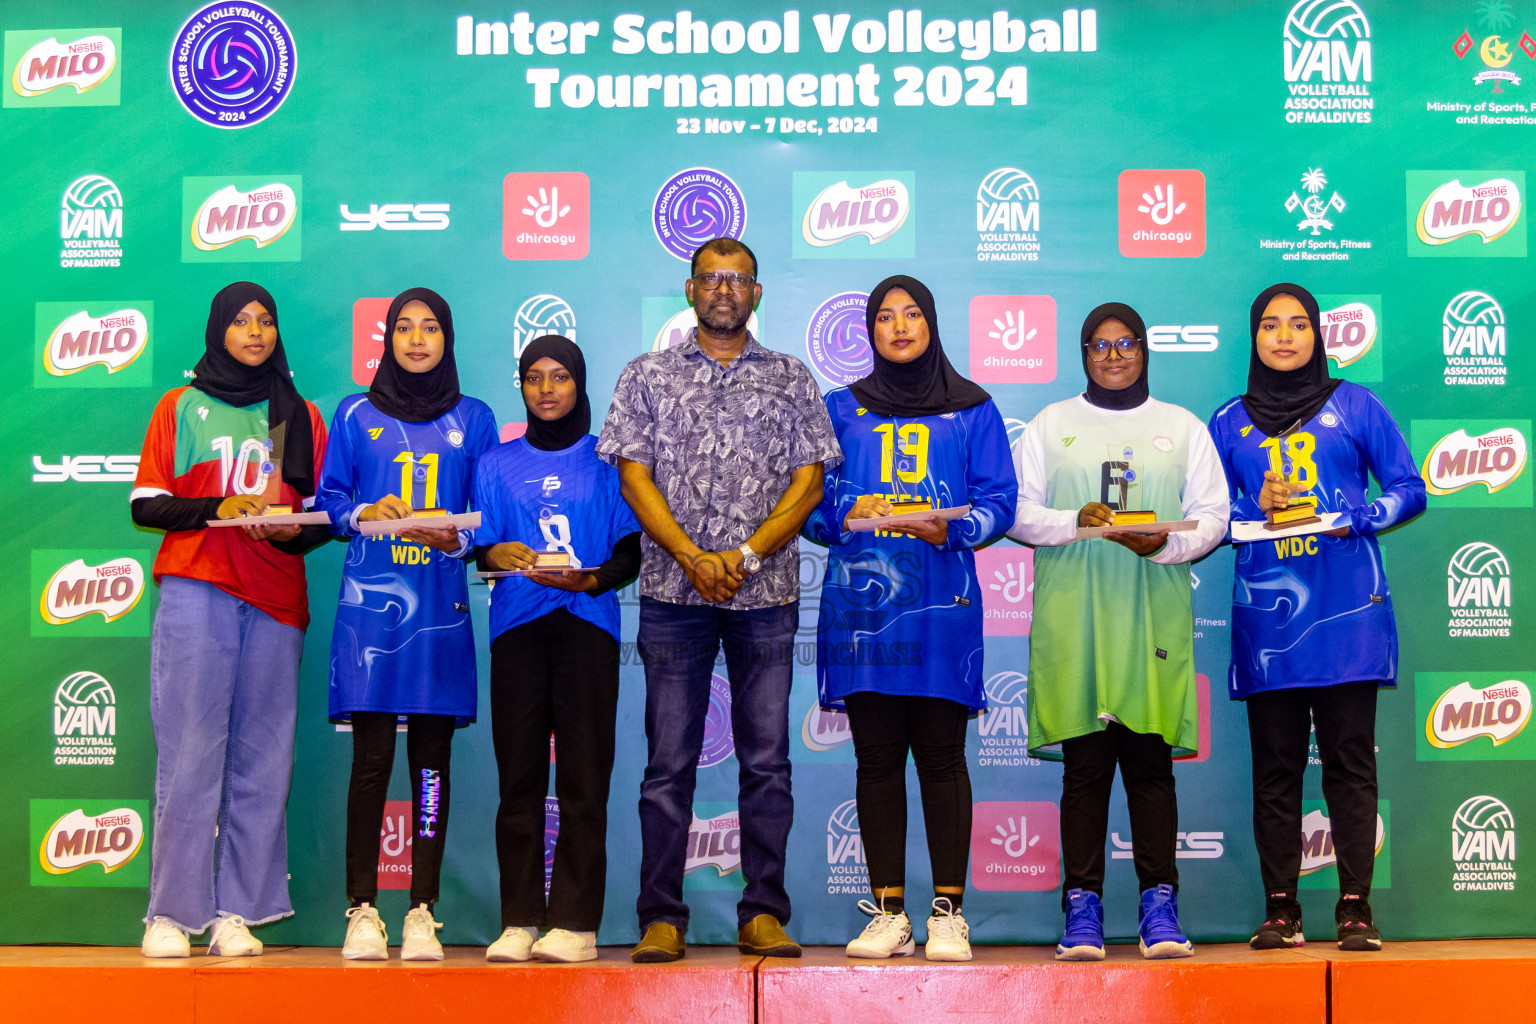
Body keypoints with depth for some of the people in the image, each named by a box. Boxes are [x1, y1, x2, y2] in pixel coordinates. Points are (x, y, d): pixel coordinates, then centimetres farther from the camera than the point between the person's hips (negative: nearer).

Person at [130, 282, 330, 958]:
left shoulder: (303, 417, 19)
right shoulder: (181, 407, 13)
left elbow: (325, 515, 17)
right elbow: (145, 504, 6)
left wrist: (295, 532, -5)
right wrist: (218, 507, -10)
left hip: (276, 597, 2)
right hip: (195, 590, -2)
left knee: (262, 757, -4)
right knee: (192, 748, -9)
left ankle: (236, 913, 0)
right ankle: (170, 913, -4)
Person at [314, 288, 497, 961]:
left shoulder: (474, 419, 12)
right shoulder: (355, 414, 11)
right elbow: (328, 501, 10)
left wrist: (457, 539, -10)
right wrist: (364, 514, -10)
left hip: (441, 606, 1)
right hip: (370, 601, -1)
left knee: (432, 758, 1)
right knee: (371, 759, -4)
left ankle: (422, 913, 7)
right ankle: (362, 912, 3)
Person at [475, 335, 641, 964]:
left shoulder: (607, 461, 12)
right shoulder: (498, 464, 18)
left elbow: (630, 553, 6)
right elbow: (483, 547, 13)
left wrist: (592, 579, -13)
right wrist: (497, 555, -9)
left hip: (586, 623, -1)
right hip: (517, 626, 2)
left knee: (583, 770, -7)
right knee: (519, 770, -3)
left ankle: (577, 922, -5)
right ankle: (519, 920, 2)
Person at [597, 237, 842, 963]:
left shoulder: (791, 379, 12)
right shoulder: (648, 376, 11)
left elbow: (809, 481, 4)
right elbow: (634, 476, 2)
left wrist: (746, 555, -9)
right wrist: (693, 558, -10)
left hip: (767, 595, 1)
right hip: (673, 592, -1)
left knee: (767, 759, 2)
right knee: (669, 760, 0)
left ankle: (763, 914, 10)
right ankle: (661, 917, 7)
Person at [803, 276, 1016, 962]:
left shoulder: (971, 409, 12)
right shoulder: (842, 410, 16)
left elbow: (1000, 501, 5)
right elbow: (810, 503, 11)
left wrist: (947, 529, -14)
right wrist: (848, 517, -10)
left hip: (941, 601, -1)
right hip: (861, 596, 2)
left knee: (940, 753, -3)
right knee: (877, 756, 2)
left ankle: (949, 912, 4)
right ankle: (887, 912, 9)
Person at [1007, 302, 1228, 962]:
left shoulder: (1182, 427, 15)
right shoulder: (1050, 425, 13)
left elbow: (1212, 517, 8)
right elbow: (1019, 512, 6)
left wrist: (1164, 543, -11)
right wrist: (1077, 521, -11)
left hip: (1154, 615, 0)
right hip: (1072, 617, 0)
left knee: (1151, 760, -3)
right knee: (1084, 763, -2)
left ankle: (1159, 903, 4)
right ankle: (1082, 905, 3)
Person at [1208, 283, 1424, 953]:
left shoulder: (1354, 405, 10)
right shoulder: (1230, 423, 14)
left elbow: (1409, 489, 7)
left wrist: (1356, 518, -10)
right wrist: (1258, 508, -7)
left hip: (1346, 609, -1)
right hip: (1266, 614, 1)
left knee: (1350, 762, -3)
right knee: (1275, 767, 2)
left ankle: (1356, 910, 2)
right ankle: (1280, 911, 7)